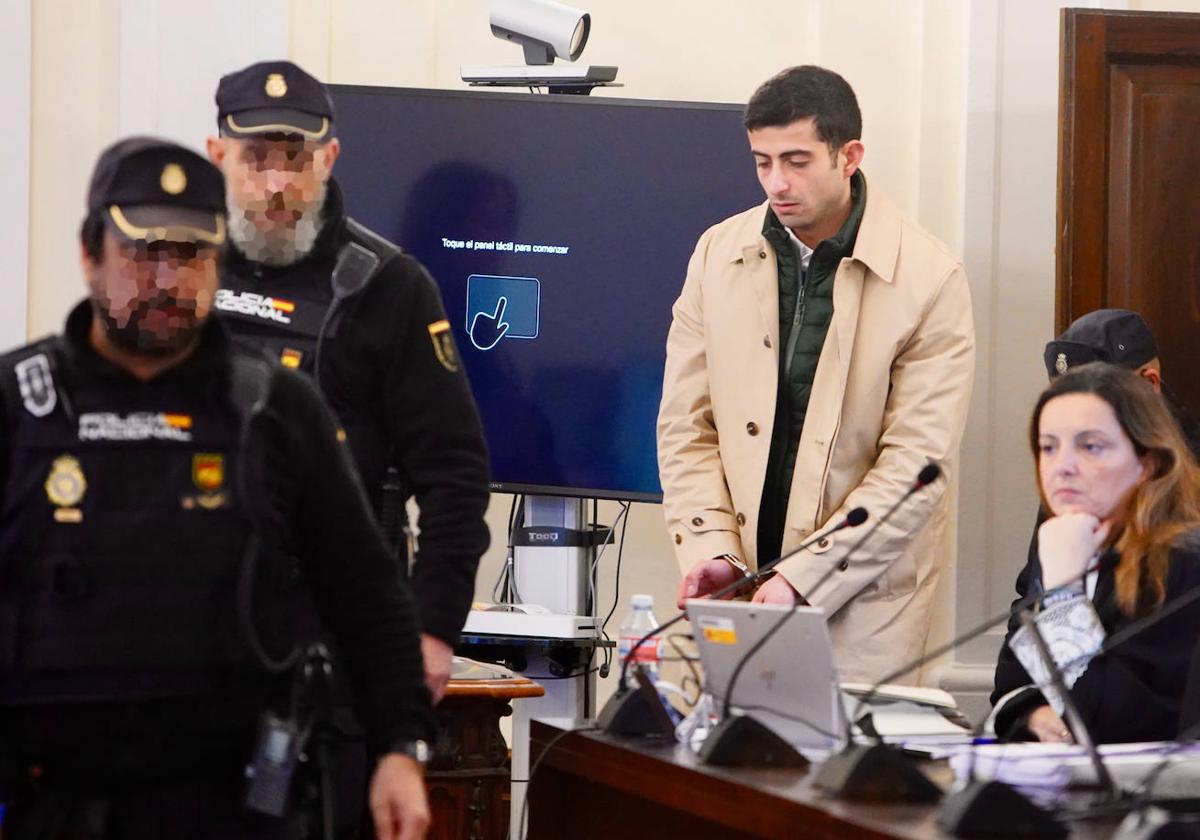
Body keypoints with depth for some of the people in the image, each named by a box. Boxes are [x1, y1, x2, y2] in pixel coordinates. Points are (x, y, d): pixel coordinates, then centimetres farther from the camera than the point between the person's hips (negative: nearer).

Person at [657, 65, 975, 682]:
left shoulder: (928, 279, -7)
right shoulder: (719, 254, 5)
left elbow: (916, 462, -10)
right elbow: (686, 427, 7)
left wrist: (802, 579, -17)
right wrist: (709, 549, -8)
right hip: (736, 591, 3)